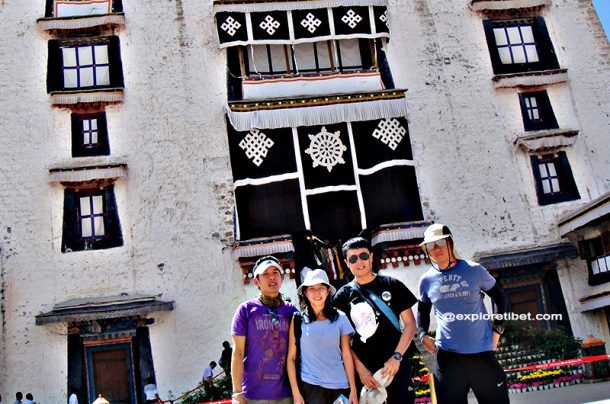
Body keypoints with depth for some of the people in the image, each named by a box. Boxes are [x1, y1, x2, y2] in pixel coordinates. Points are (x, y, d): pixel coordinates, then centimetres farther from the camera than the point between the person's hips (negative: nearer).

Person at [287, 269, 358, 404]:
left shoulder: (340, 318, 2)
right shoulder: (298, 320, -2)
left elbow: (346, 355, 3)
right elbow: (291, 357, -2)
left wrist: (353, 390, 1)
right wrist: (296, 393, -6)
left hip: (340, 386, 2)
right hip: (311, 387, -2)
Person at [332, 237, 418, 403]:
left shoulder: (392, 285, 2)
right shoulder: (342, 296, 3)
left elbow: (410, 323, 1)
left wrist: (396, 357, -9)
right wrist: (360, 369, -8)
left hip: (396, 366, 0)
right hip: (365, 371, 0)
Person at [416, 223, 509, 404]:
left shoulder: (474, 270, -3)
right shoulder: (427, 280, 2)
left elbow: (499, 298, 10)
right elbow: (422, 310, 19)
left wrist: (497, 329, 2)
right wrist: (423, 335, 5)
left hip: (482, 353, -1)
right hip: (447, 356, 1)